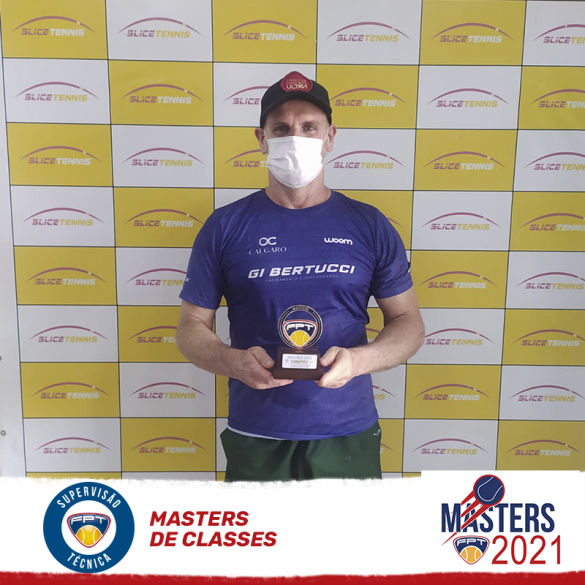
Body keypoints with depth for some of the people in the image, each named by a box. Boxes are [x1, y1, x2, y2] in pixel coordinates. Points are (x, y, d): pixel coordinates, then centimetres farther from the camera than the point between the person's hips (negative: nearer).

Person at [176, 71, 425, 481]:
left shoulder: (369, 226, 0)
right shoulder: (225, 227, -2)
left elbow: (409, 322, 4)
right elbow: (192, 326, 2)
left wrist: (357, 360, -16)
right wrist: (235, 362, -19)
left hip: (349, 436, 1)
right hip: (256, 438, 0)